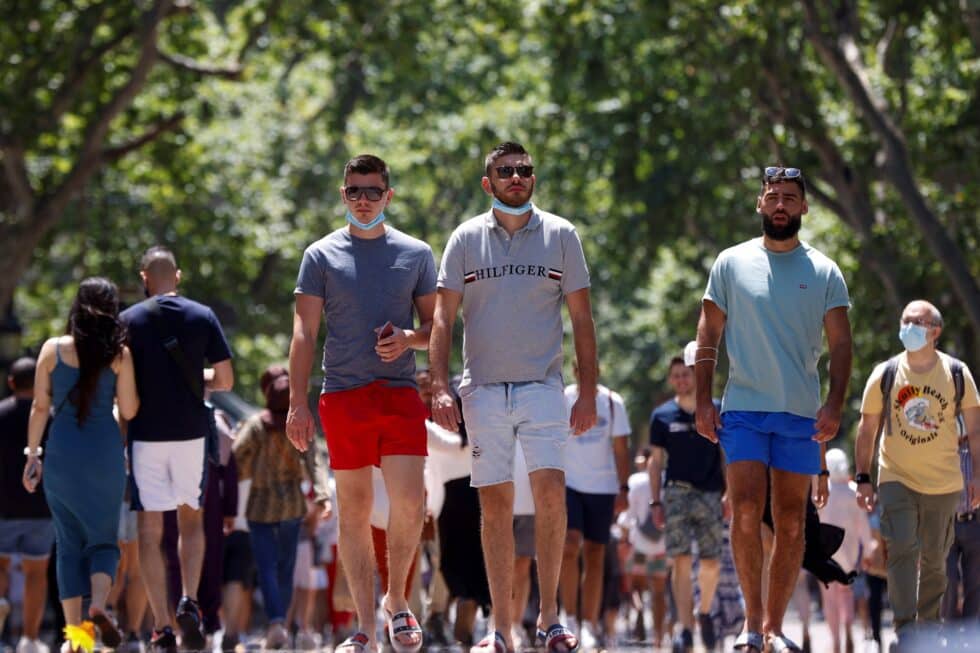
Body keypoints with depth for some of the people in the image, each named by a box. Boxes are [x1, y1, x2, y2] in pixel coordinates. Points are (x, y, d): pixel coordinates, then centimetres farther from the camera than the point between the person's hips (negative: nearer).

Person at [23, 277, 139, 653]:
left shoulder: (52, 350, -1)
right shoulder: (119, 354, -4)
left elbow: (40, 408, 0)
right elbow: (128, 411, -2)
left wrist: (32, 455, 7)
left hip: (62, 453, 1)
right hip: (105, 452, -1)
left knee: (68, 542, 9)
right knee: (103, 538, 11)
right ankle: (98, 604, -17)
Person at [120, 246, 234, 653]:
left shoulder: (129, 321, -1)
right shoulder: (203, 316, 3)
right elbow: (225, 380, 3)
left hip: (145, 434, -2)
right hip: (191, 432, 2)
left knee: (149, 531, 2)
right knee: (191, 519, 19)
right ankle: (188, 603, -1)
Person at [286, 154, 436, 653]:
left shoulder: (416, 254, 10)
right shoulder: (322, 255, 7)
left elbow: (436, 326, 14)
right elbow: (304, 333, 5)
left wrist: (408, 339, -9)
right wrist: (297, 402, -4)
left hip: (401, 392, 0)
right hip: (343, 396, 0)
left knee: (410, 503, -11)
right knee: (354, 509, 1)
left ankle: (396, 599, 11)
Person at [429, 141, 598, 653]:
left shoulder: (560, 235, 5)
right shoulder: (466, 239, 5)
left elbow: (581, 317, 7)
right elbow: (443, 317, 3)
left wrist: (588, 393, 1)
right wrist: (440, 387, -8)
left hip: (542, 386, 0)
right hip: (483, 389, 1)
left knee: (551, 491, -14)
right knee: (495, 504, 1)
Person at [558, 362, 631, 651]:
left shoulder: (612, 402, 3)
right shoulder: (561, 400, 1)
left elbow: (621, 449, 5)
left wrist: (623, 489, -2)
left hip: (602, 487, 1)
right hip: (569, 484, -1)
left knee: (595, 557, 2)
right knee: (569, 547, -17)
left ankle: (589, 626, 4)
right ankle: (570, 618, -11)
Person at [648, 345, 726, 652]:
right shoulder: (662, 415, 7)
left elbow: (727, 457, 9)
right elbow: (656, 461, 9)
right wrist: (655, 502, 2)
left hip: (710, 492, 1)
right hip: (677, 492, 0)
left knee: (711, 562, -1)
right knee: (680, 562, -9)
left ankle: (704, 611, 25)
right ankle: (686, 628, -9)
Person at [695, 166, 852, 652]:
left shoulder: (824, 272, 6)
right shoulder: (731, 263, 6)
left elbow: (840, 344, 5)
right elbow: (708, 335, 7)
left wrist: (834, 405, -8)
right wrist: (703, 401, -2)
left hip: (802, 414, 1)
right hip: (743, 410, -1)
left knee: (791, 522, 2)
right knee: (746, 511, -12)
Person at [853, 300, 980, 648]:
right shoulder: (884, 375, -3)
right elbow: (867, 429, 4)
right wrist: (863, 479, 0)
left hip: (944, 484, 1)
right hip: (896, 480, -1)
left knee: (934, 560, 8)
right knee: (902, 550, -16)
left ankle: (929, 626, 24)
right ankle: (905, 628, -18)